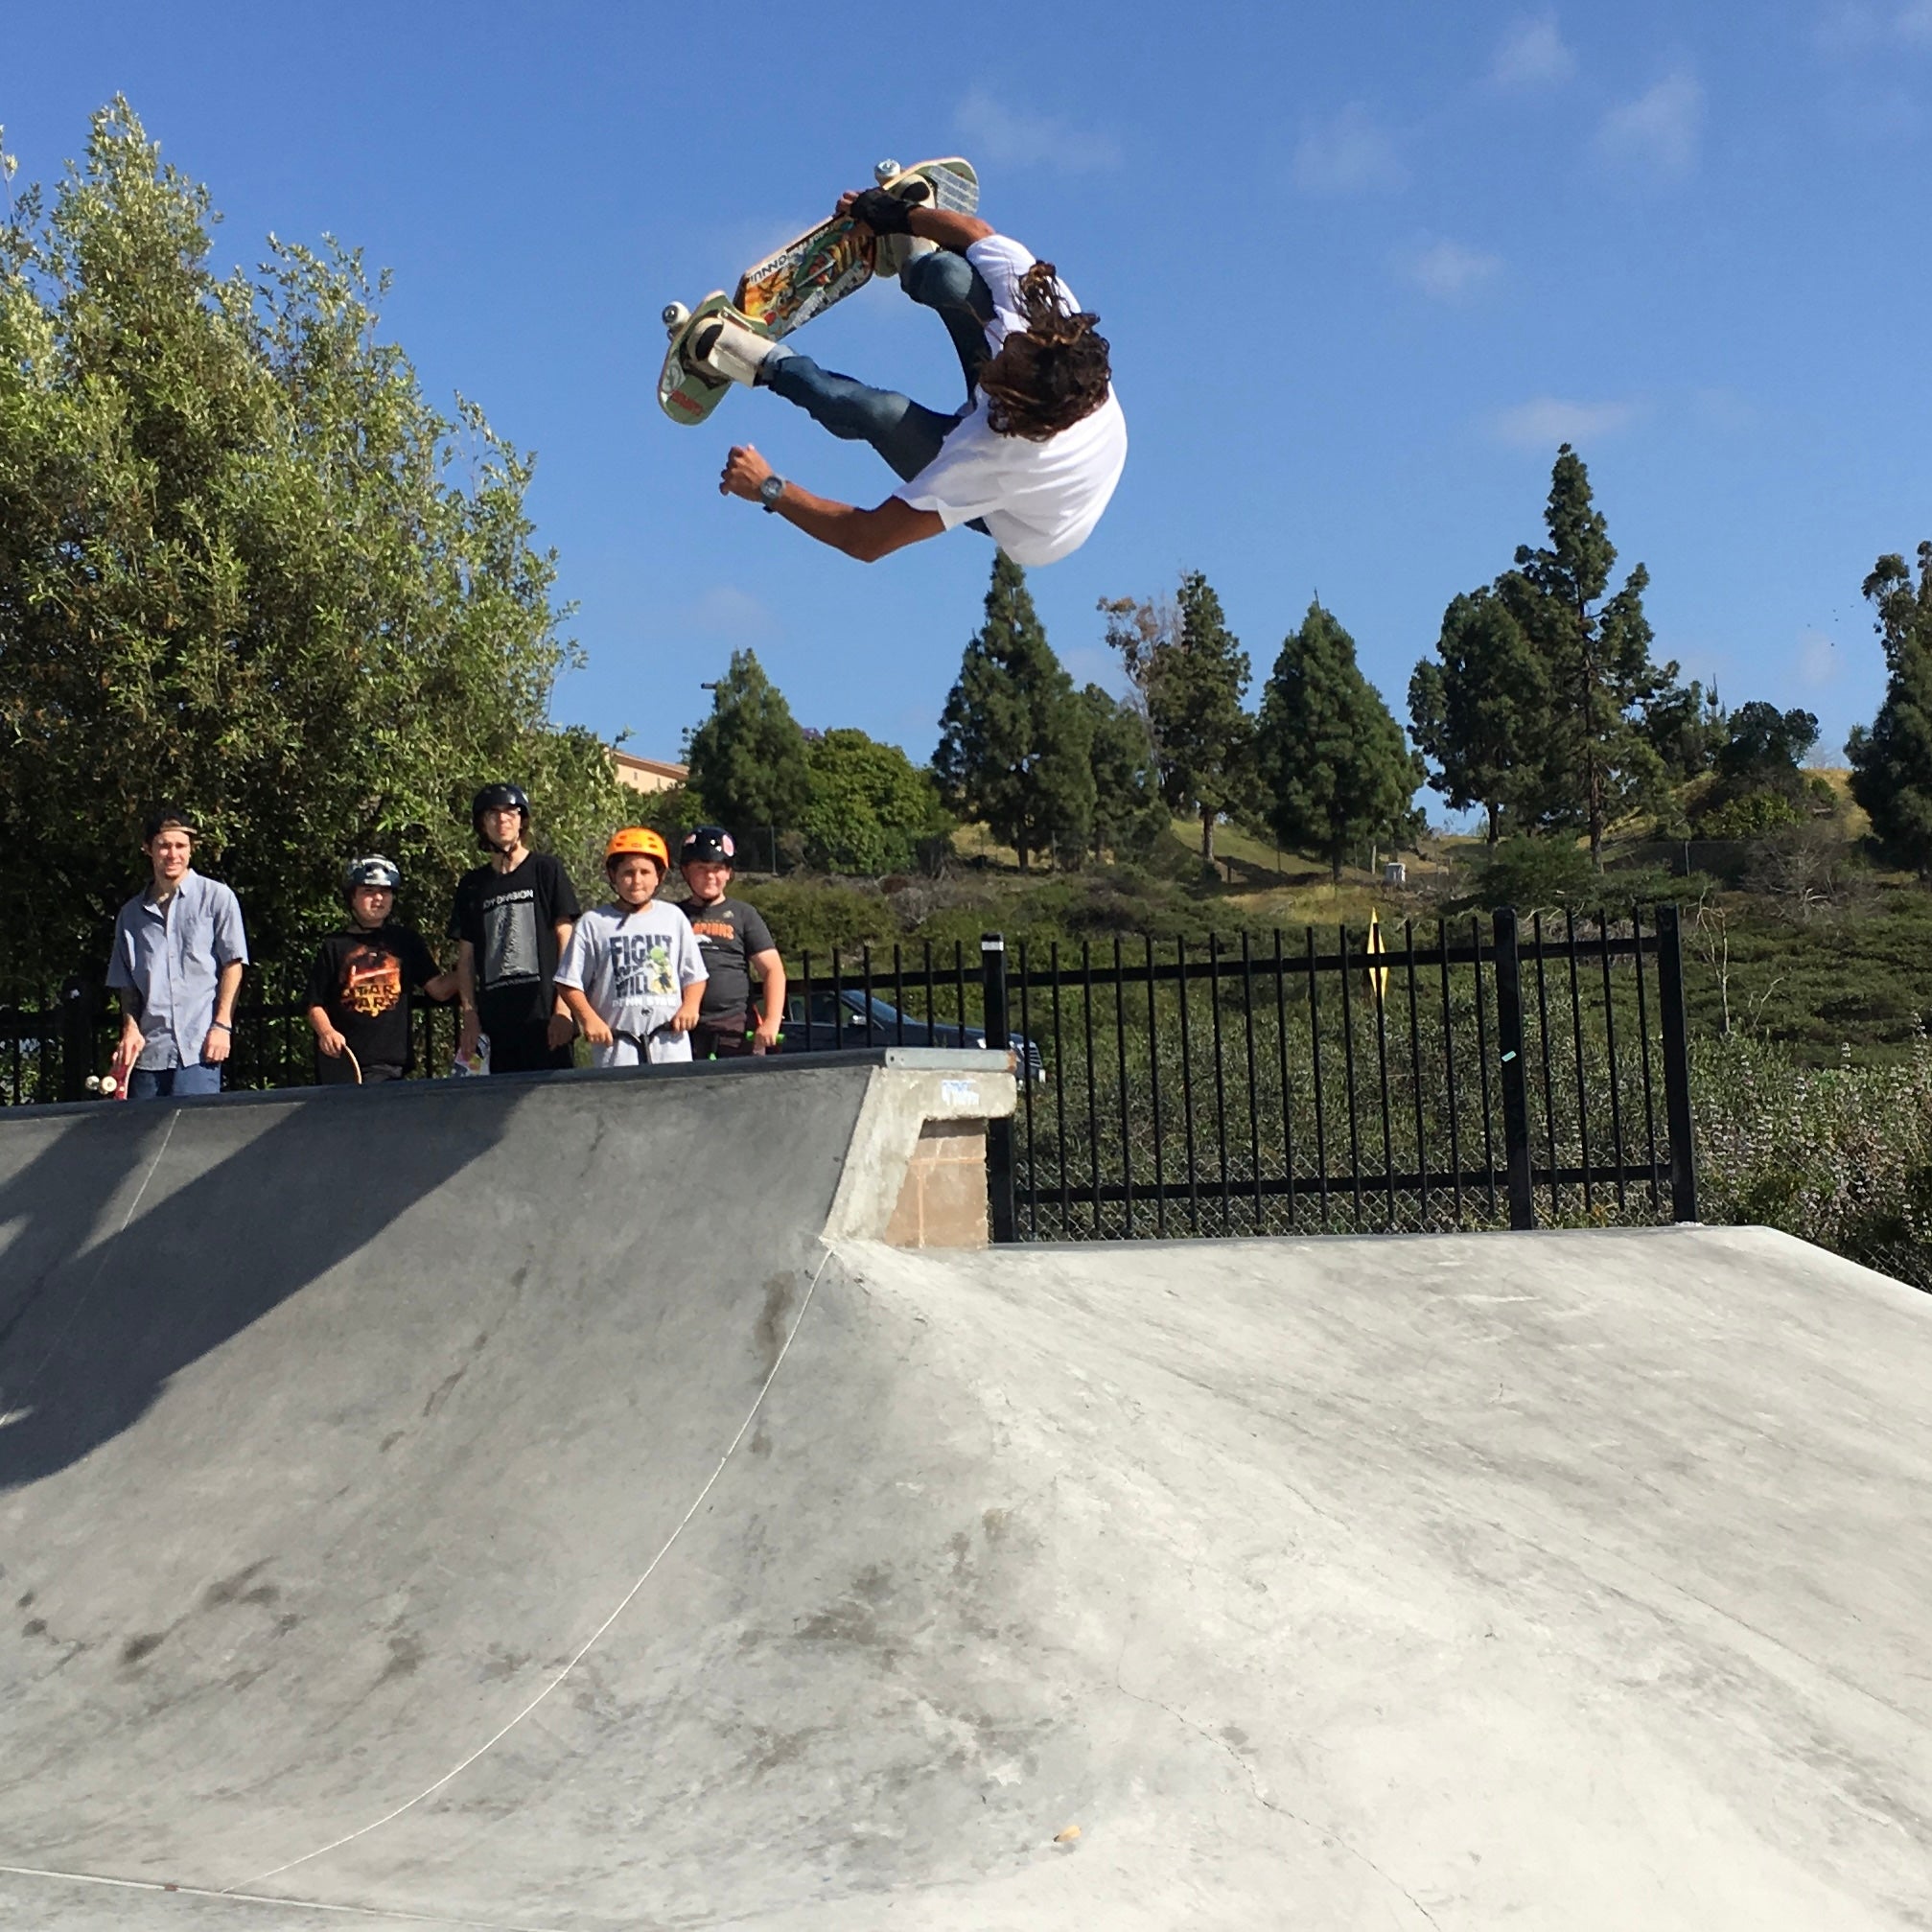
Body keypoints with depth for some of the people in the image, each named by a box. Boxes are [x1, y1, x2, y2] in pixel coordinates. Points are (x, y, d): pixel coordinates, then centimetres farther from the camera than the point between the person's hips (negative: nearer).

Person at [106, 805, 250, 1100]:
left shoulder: (217, 897, 5)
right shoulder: (132, 913, 16)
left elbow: (233, 965, 1)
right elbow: (126, 984, 19)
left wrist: (222, 1024, -7)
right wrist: (130, 1028, 2)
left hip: (198, 1047, -4)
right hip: (147, 1050, 4)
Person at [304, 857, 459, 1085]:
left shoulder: (406, 941, 12)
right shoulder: (334, 946, 8)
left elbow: (439, 989, 9)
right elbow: (315, 1005, 9)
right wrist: (326, 1032, -10)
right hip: (340, 1061, 0)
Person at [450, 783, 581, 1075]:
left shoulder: (545, 870, 5)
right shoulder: (472, 885, 16)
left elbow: (566, 941, 0)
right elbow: (465, 959, 16)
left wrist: (564, 1008, -8)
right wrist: (470, 1018, 5)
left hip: (543, 1017, -4)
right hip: (494, 1021, 4)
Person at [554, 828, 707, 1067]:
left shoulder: (673, 917, 11)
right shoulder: (594, 922, 4)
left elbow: (694, 975, 15)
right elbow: (569, 982, 5)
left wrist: (690, 1006, -3)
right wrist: (589, 1019, -8)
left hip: (669, 1041, 2)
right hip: (616, 1044, -2)